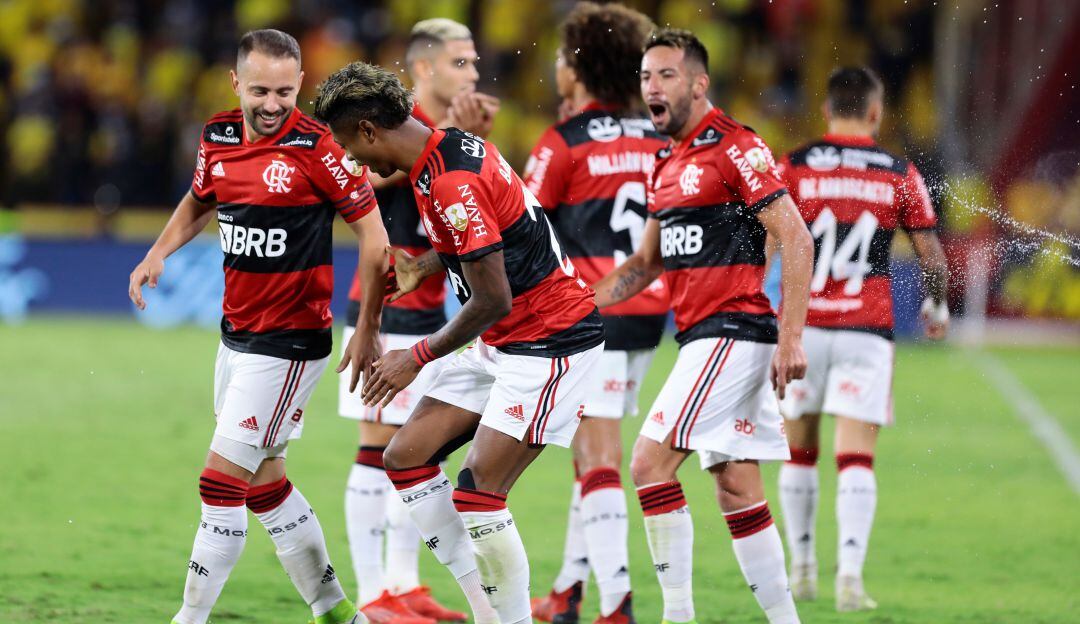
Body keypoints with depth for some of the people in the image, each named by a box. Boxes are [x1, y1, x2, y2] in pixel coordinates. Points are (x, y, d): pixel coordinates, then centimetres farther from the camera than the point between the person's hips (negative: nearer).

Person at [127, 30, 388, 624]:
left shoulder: (317, 147, -16)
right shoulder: (218, 137, 3)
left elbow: (371, 229, -10)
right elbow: (199, 201, 24)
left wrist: (368, 329, -9)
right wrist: (159, 252, 7)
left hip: (289, 342, -8)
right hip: (236, 333, 8)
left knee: (222, 482, -9)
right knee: (263, 483, 14)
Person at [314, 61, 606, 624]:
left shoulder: (454, 183, -24)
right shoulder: (453, 147, 6)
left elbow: (494, 300, -23)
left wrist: (417, 359, -11)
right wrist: (423, 267, 17)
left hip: (552, 341, -10)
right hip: (501, 344, 10)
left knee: (477, 489, -16)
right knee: (405, 457, 5)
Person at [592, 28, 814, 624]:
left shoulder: (734, 147, -10)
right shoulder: (667, 163, 17)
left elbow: (796, 240, -14)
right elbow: (648, 262, 26)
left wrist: (790, 338, -20)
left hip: (733, 331, -9)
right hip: (704, 338, 9)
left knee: (651, 460, -14)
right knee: (737, 490, 8)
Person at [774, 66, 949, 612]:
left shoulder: (793, 168, -1)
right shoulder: (900, 175, 1)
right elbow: (932, 257, 6)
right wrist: (937, 306, 24)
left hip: (801, 326, 1)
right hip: (867, 331, -1)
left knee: (799, 451, 16)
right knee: (855, 458, -3)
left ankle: (802, 568, 23)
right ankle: (850, 575, -16)